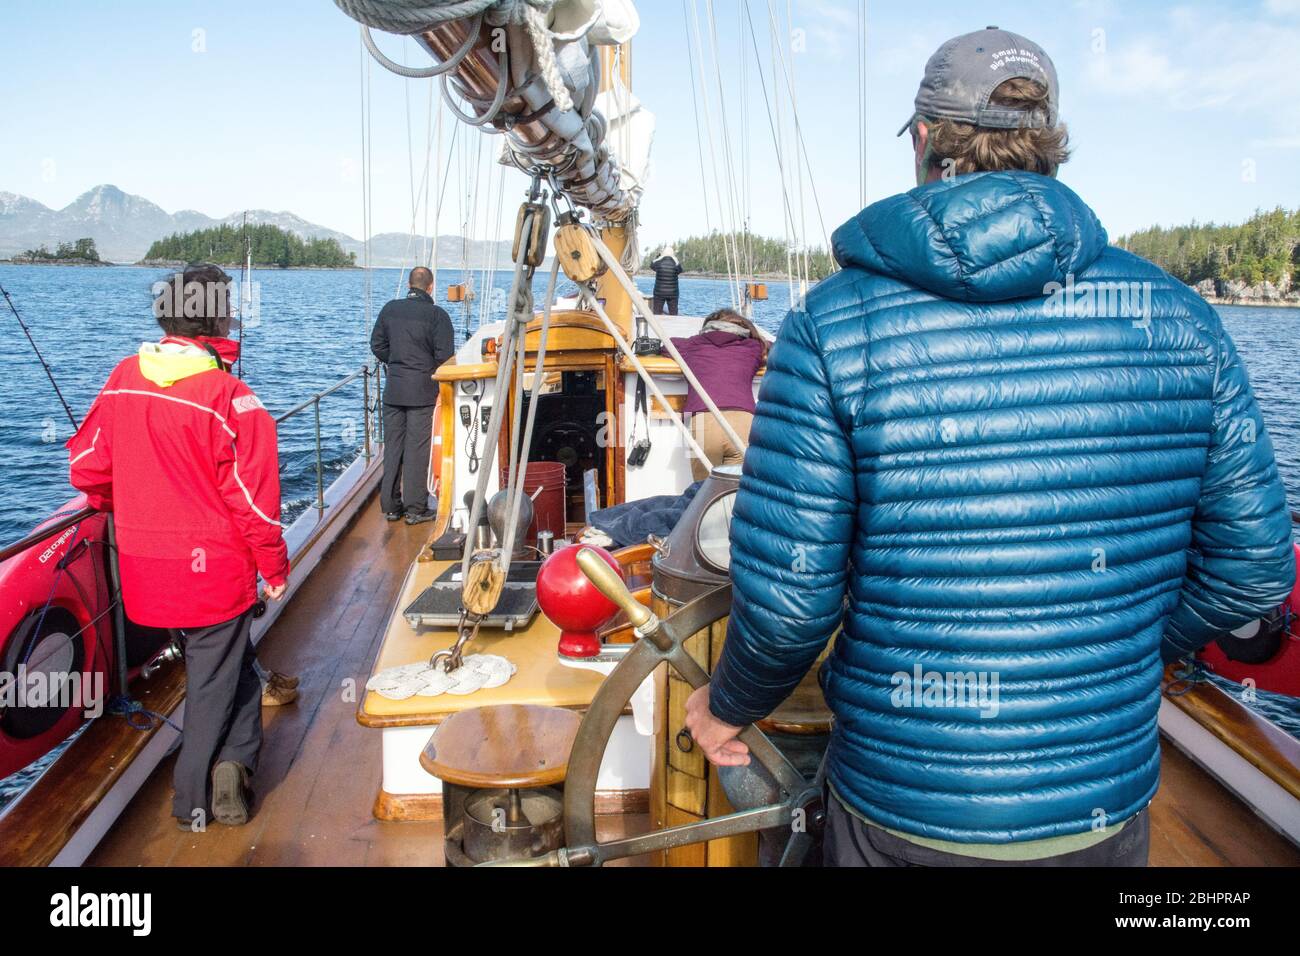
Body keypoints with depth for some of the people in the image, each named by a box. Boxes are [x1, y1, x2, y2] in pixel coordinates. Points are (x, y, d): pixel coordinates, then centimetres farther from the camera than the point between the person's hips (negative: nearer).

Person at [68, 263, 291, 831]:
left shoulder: (122, 379, -1)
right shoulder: (228, 395, -19)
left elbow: (87, 464, 8)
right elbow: (254, 497, -16)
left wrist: (114, 507, 29)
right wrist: (275, 569, -3)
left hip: (143, 568, 6)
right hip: (213, 569, -5)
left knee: (227, 660, 24)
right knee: (214, 676, 13)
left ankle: (230, 759, 20)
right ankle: (193, 800, 20)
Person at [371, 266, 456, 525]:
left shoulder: (390, 309, 5)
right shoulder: (437, 315, -10)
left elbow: (377, 345, 10)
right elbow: (445, 355, -12)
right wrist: (433, 374, 7)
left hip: (393, 389, 4)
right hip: (422, 391, -4)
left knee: (392, 446, 11)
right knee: (417, 448, 1)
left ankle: (391, 506, 16)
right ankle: (415, 509, 5)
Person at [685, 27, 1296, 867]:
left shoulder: (833, 328, -15)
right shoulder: (1177, 318, -5)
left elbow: (788, 599, -17)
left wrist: (729, 706, 4)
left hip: (898, 815, -2)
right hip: (1108, 813, 3)